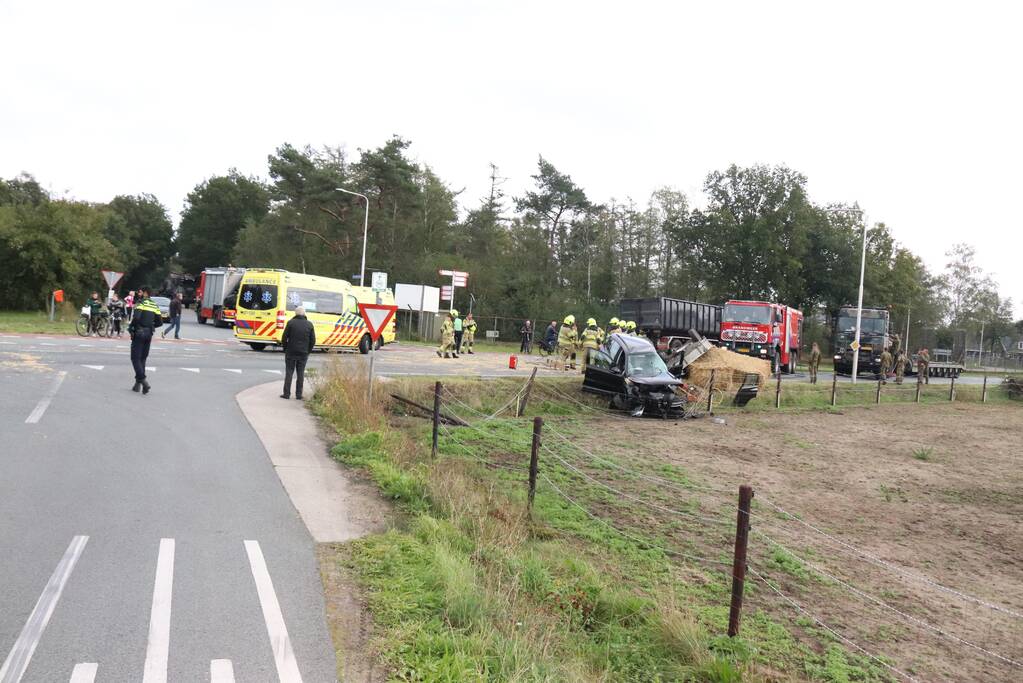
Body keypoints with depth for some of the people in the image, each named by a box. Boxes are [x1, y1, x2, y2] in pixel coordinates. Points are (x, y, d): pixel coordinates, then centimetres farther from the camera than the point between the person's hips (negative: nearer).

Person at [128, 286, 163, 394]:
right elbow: (159, 322, 8)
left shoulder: (140, 303, -9)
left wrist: (131, 327, -8)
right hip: (149, 334, 6)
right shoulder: (155, 306, 10)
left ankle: (143, 380, -18)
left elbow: (136, 317, -24)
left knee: (136, 358, -3)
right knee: (143, 359, 13)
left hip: (138, 334, -6)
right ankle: (138, 383, 16)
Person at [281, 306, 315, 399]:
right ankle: (299, 394, 7)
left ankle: (286, 394, 4)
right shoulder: (309, 324, 1)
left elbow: (284, 337, -6)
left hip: (291, 352, -2)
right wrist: (308, 351, 12)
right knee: (300, 374, 7)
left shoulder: (291, 322, -5)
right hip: (303, 353, 2)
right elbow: (313, 340, 2)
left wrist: (285, 348, 7)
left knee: (289, 372, 5)